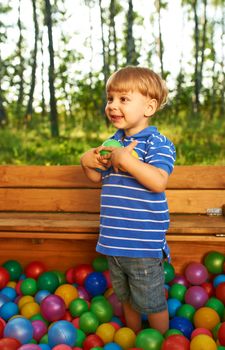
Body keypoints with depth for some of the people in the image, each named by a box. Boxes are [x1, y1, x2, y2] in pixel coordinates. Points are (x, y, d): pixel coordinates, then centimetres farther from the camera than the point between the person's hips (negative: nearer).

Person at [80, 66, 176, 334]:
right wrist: (87, 163, 0)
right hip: (114, 242, 8)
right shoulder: (113, 142, 9)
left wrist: (126, 159, -31)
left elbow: (159, 182, -29)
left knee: (152, 304, 7)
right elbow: (98, 177, 21)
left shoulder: (157, 143, -14)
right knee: (126, 299, 24)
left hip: (144, 244, -8)